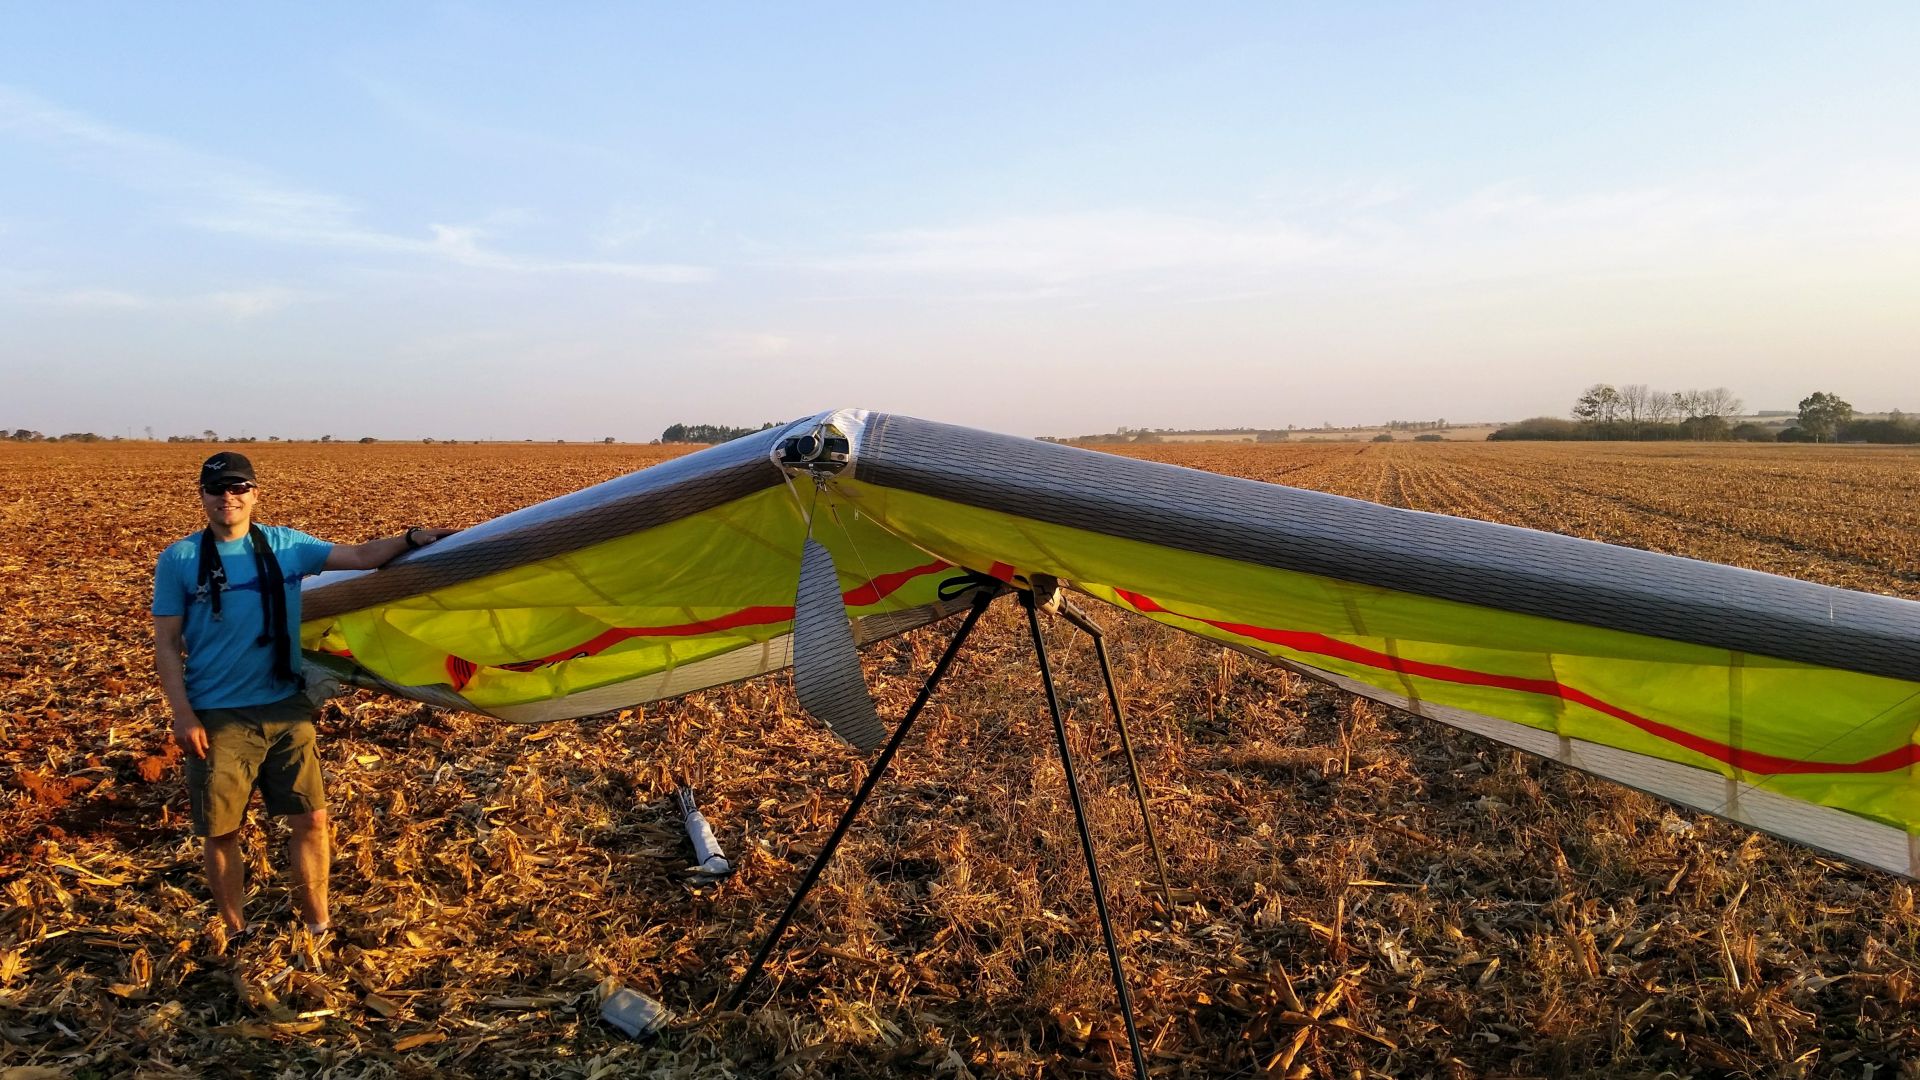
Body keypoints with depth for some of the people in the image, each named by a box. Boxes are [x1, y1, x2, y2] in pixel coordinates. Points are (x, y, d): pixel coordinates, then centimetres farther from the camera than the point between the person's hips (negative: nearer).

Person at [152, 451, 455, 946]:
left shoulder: (286, 545, 3)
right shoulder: (179, 561, -2)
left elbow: (361, 557, 6)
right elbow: (166, 644, -1)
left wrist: (411, 539, -9)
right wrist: (182, 714, -9)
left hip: (285, 707, 2)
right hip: (218, 718, -2)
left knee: (311, 818, 3)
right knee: (221, 831, 7)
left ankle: (318, 924, 19)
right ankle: (236, 933, 26)